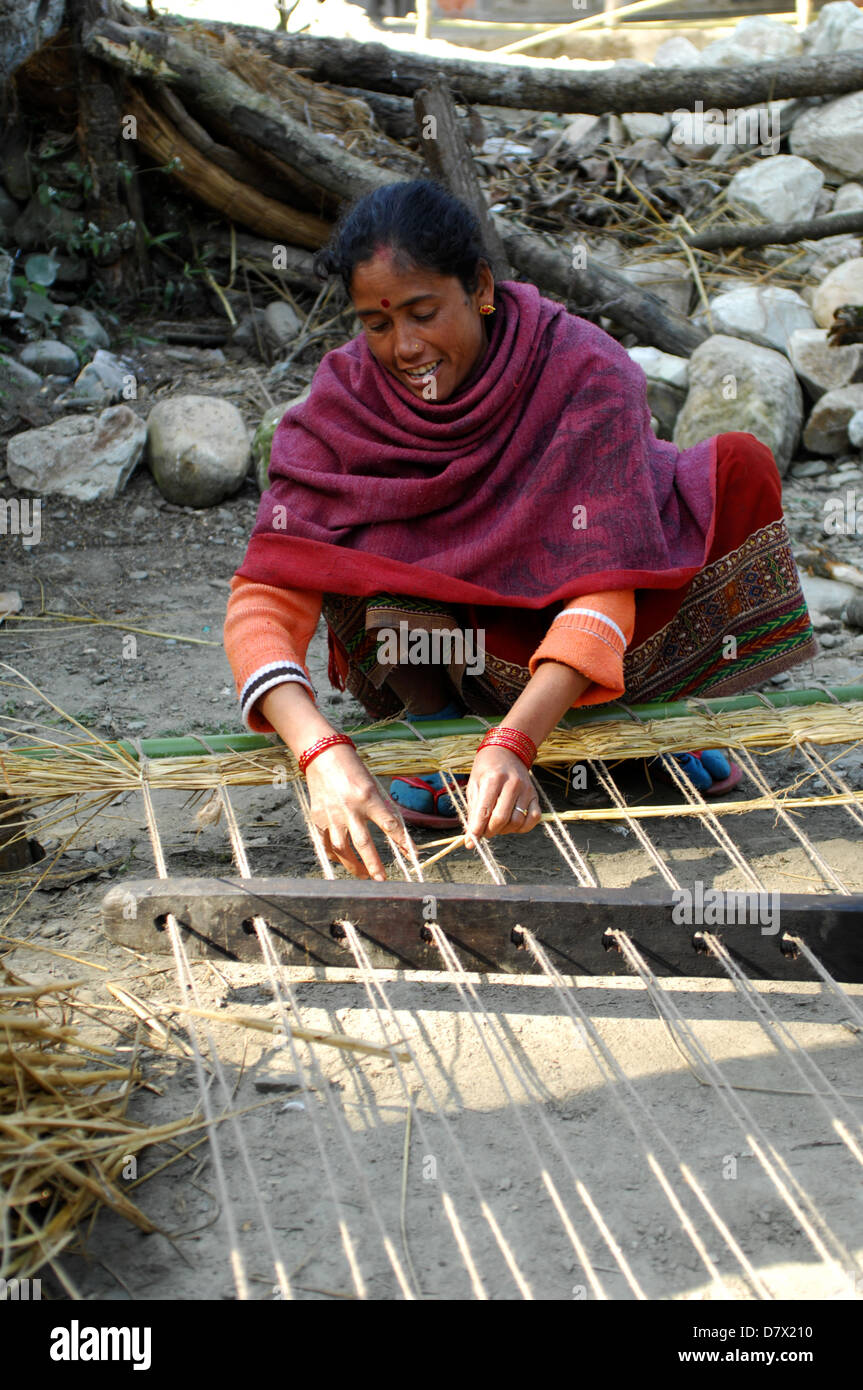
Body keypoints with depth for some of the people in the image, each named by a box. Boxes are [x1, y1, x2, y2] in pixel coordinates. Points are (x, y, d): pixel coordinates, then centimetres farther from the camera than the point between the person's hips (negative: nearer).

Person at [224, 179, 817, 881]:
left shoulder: (586, 370, -24)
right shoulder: (341, 406, -20)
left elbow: (601, 591, -32)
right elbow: (265, 600, -29)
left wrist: (512, 744, -48)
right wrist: (322, 752, -48)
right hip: (440, 635, 0)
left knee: (740, 468, -22)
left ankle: (654, 710, -3)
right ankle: (432, 721, -7)